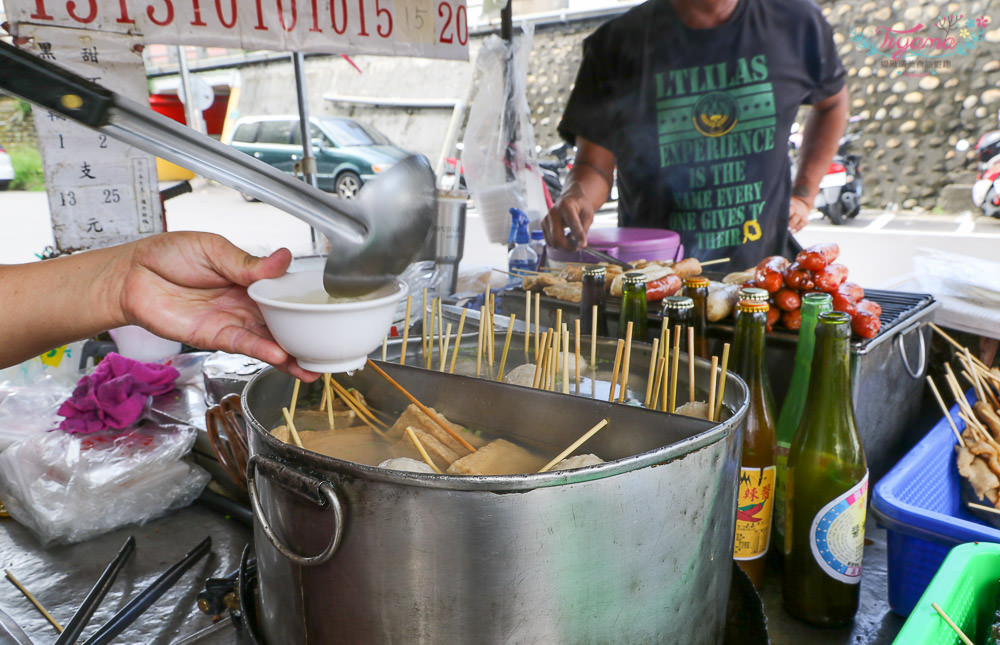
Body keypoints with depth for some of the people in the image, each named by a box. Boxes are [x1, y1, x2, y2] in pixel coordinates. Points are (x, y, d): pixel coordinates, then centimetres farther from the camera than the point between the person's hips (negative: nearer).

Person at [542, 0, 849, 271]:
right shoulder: (617, 42, -4)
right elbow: (595, 165, -5)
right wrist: (577, 197, -29)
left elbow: (832, 101, 24)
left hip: (765, 262, 2)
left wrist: (804, 195, 16)